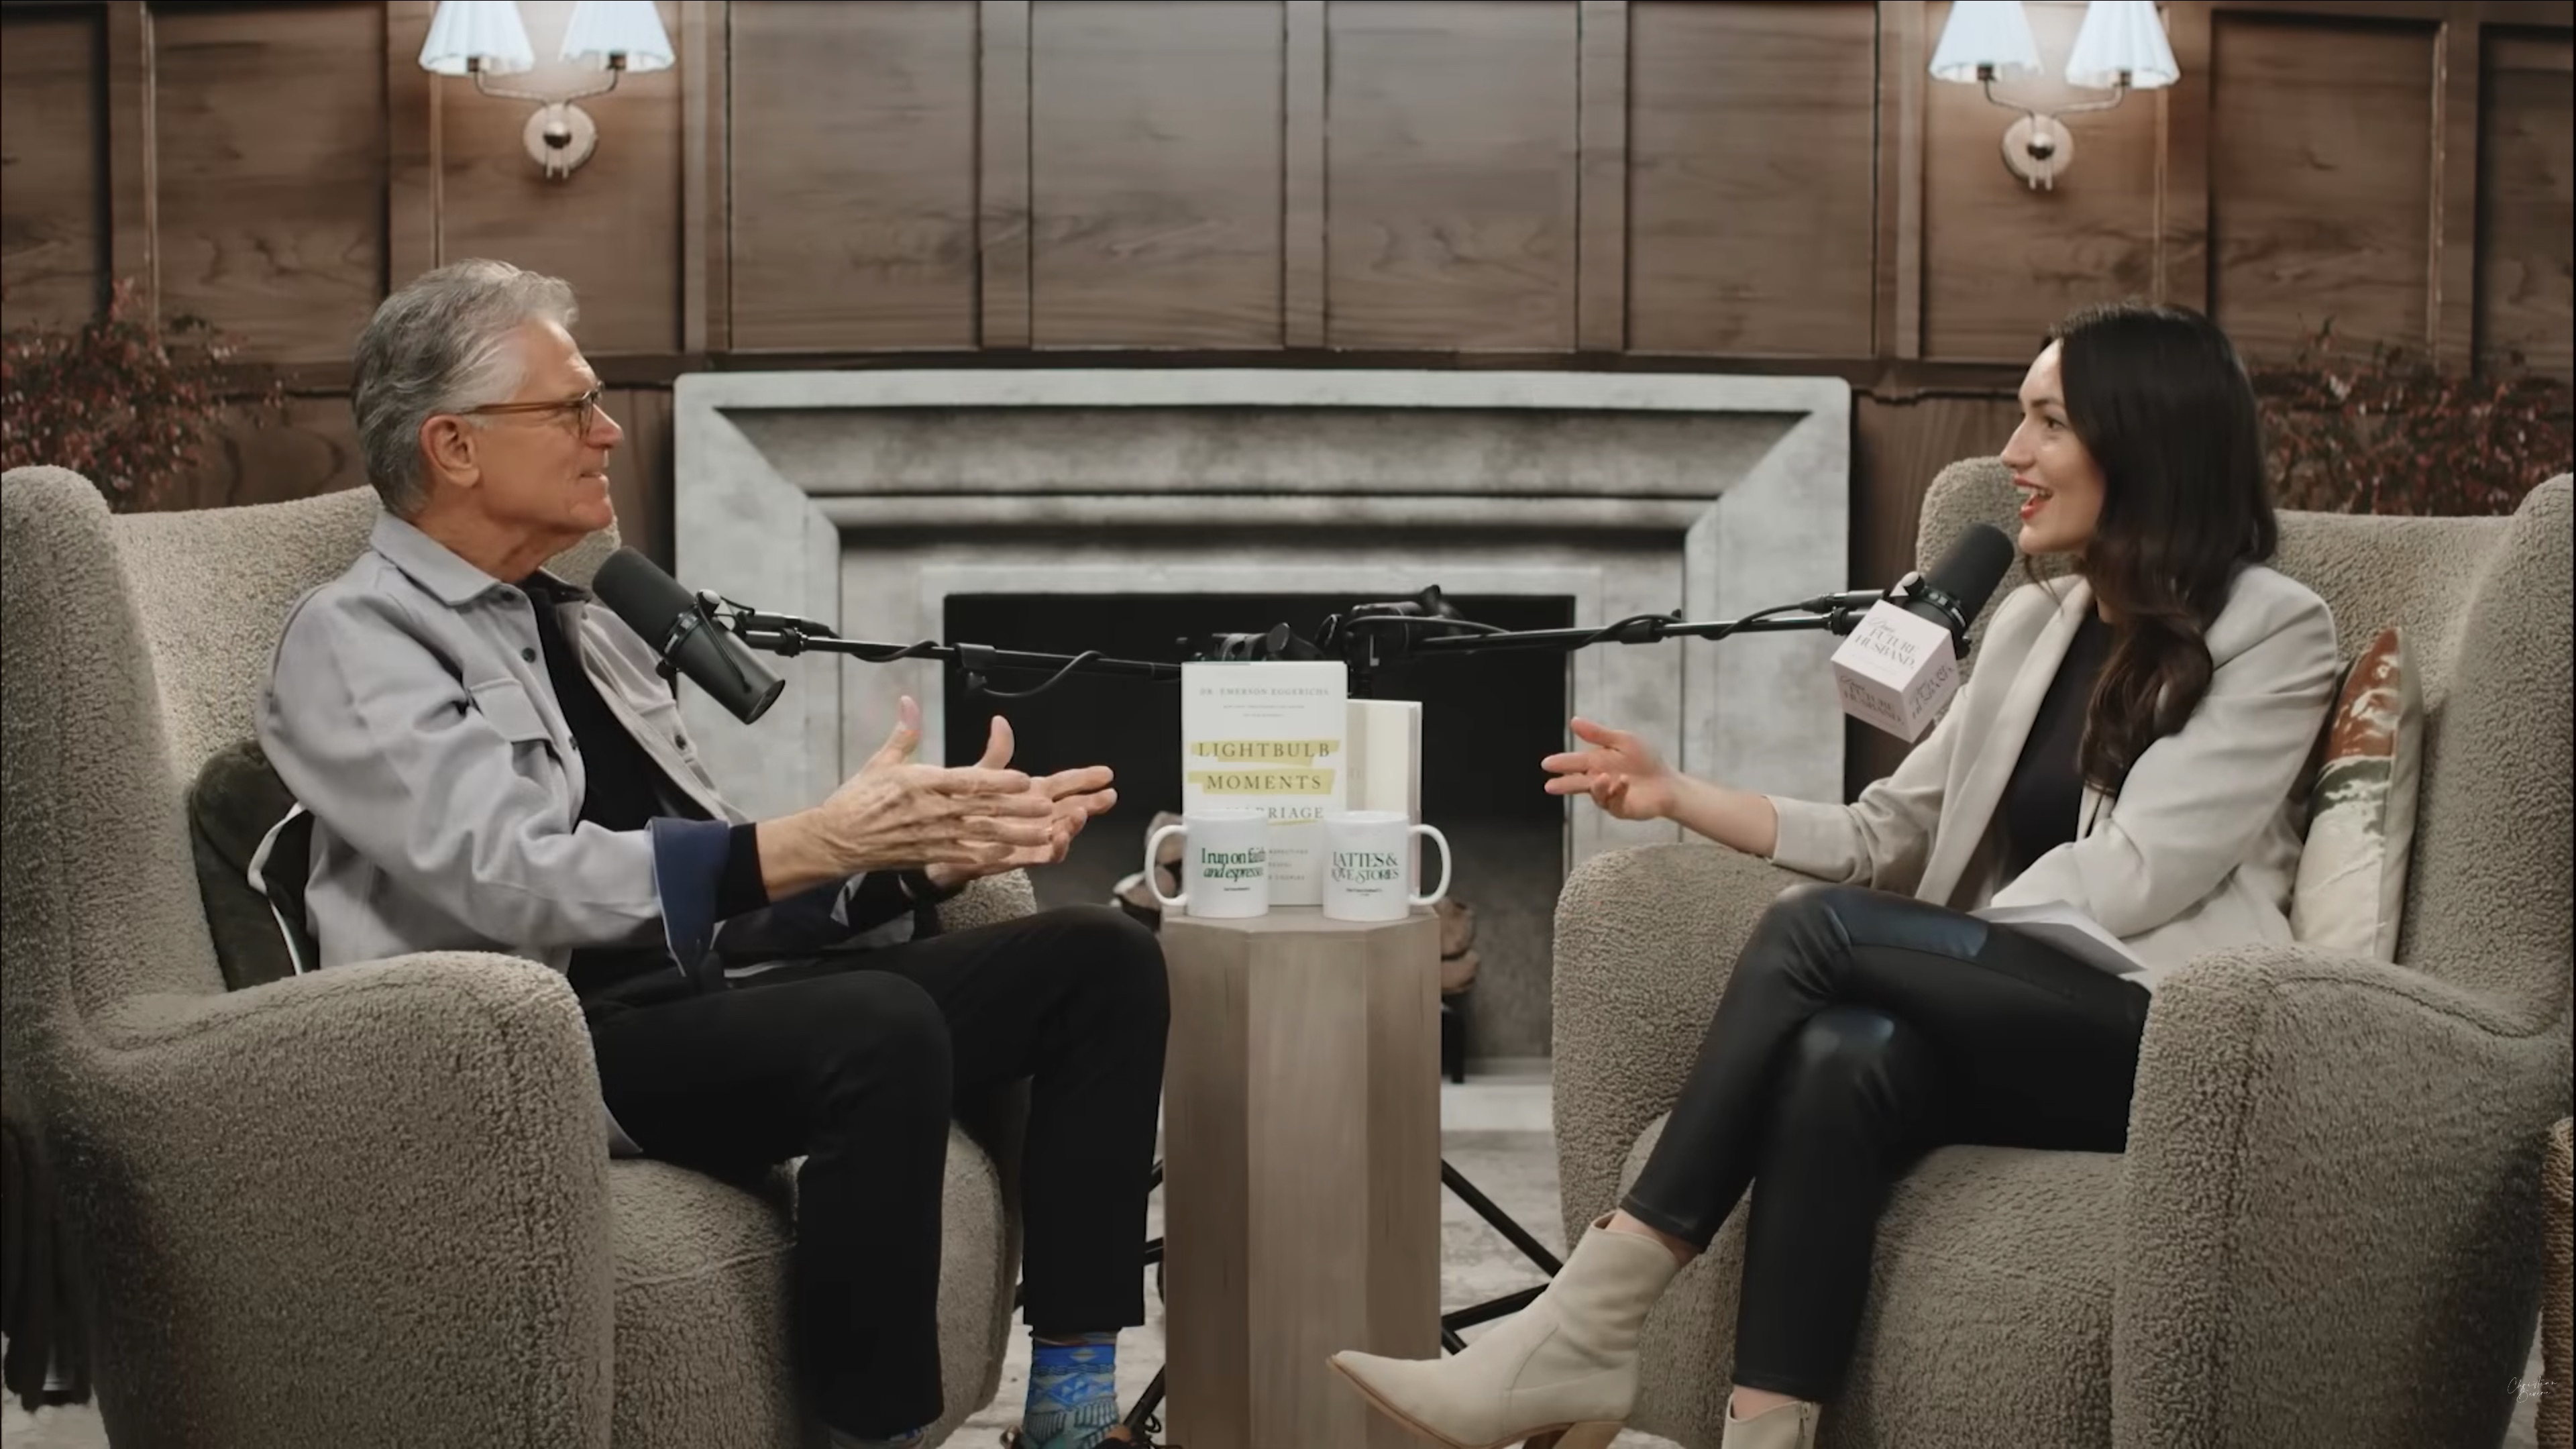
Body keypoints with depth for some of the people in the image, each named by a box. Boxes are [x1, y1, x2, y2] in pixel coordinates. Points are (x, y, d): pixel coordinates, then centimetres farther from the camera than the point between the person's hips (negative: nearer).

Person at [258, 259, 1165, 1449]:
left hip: (714, 987, 9)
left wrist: (925, 849, -1)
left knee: (1100, 957, -6)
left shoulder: (584, 626, 22)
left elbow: (711, 870, 16)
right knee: (883, 1030, -35)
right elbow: (517, 877, -19)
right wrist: (811, 846, -27)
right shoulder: (355, 637, -4)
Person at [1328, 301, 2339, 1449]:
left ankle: (1584, 1333, -29)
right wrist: (1679, 796, 4)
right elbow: (1886, 842, 17)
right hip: (2019, 1027, 5)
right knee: (1840, 1063, -30)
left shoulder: (2275, 632, -2)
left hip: (2176, 1040, -5)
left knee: (1818, 930, -26)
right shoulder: (2032, 624, 18)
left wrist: (1854, 948, -17)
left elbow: (2131, 877, -13)